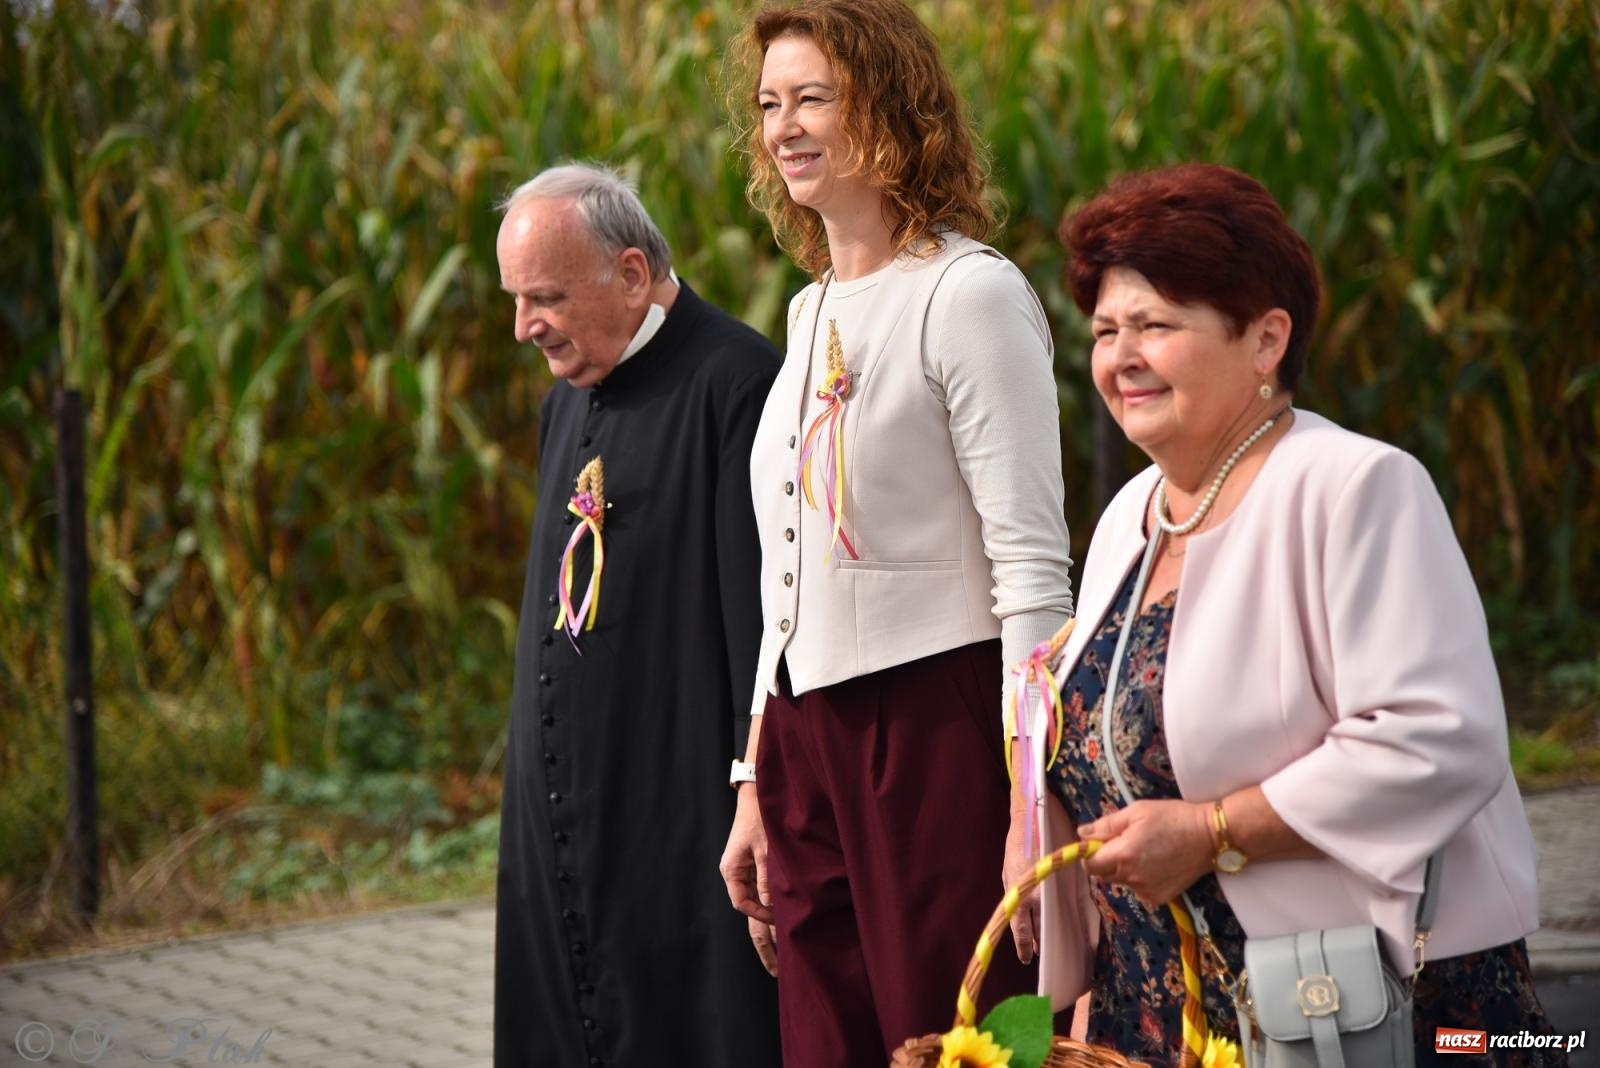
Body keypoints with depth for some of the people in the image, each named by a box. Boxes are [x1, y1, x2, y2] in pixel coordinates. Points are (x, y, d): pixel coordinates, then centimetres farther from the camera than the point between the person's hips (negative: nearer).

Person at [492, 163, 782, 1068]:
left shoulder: (733, 381, -13)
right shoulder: (571, 397, 16)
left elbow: (764, 615, -17)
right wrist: (536, 782, 18)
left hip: (681, 816, -9)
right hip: (565, 814, 9)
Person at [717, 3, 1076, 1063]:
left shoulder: (970, 292, -8)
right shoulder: (813, 310, 17)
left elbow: (1032, 566, -13)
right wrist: (757, 787, 20)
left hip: (939, 725, -8)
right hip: (810, 736, 8)